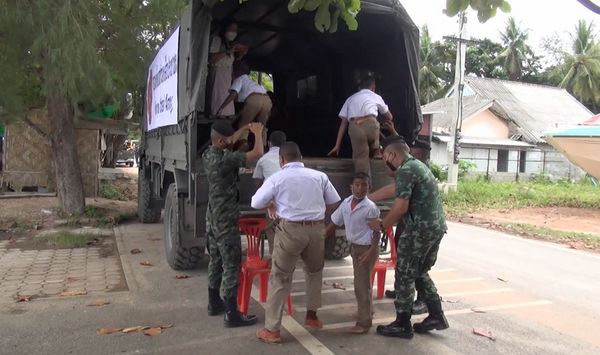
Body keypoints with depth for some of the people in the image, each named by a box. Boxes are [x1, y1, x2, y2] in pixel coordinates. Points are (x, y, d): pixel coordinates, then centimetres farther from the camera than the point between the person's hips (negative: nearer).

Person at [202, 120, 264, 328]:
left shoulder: (207, 155, 5)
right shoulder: (226, 159, -22)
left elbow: (229, 141, 24)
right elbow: (257, 154, -21)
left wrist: (246, 128, 20)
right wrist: (258, 133, -5)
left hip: (213, 217, 10)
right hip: (226, 219, -9)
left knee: (216, 260, 18)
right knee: (231, 265, -4)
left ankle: (214, 303, 30)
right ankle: (232, 314, 1)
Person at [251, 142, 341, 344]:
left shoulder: (277, 178, 1)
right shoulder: (319, 176, 9)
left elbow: (256, 203, 5)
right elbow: (335, 202, 13)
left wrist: (273, 204, 25)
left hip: (291, 230, -3)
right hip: (317, 229, 4)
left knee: (280, 278, 5)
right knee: (314, 271, 27)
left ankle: (272, 330, 9)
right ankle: (311, 315, 35)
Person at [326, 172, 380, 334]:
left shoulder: (371, 207, -21)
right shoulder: (346, 203, -2)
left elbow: (376, 231, -17)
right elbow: (334, 223, 6)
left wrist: (371, 251, -26)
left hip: (366, 248, -7)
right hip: (354, 246, 7)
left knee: (362, 284, -3)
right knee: (361, 281, 23)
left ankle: (364, 322, 9)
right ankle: (367, 310, 44)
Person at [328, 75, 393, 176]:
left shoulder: (350, 99, 32)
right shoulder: (376, 97, 30)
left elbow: (343, 123, 25)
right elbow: (389, 117, 44)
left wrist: (337, 145, 26)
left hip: (354, 127, 1)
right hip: (371, 124, -1)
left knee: (360, 160, 5)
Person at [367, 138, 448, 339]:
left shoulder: (405, 170, -13)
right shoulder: (417, 165, 18)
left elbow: (401, 207, -18)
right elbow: (393, 189, 26)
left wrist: (382, 225, -6)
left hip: (420, 229, -10)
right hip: (436, 226, 10)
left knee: (405, 276, 2)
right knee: (420, 273, 21)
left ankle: (402, 325, 11)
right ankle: (436, 316, 25)